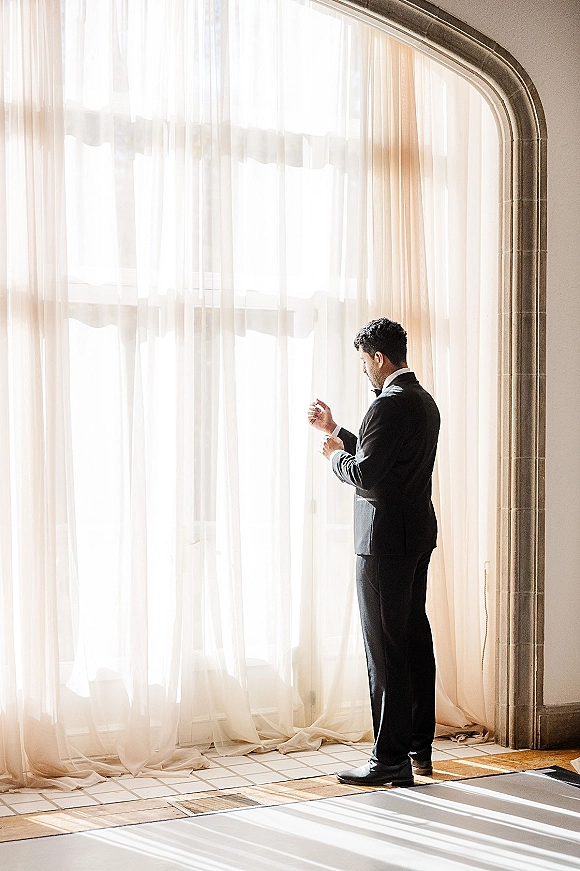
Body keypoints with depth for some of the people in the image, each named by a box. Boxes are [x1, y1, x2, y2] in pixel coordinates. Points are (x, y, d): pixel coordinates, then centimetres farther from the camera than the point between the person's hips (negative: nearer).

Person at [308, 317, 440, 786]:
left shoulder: (390, 404, -18)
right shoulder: (425, 401, 14)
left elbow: (365, 476, -21)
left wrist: (335, 456, -2)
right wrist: (337, 432, 21)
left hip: (386, 540, -10)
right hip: (418, 536, 10)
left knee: (385, 647, -5)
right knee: (415, 638, 14)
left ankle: (391, 759, -1)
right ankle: (420, 748, 22)